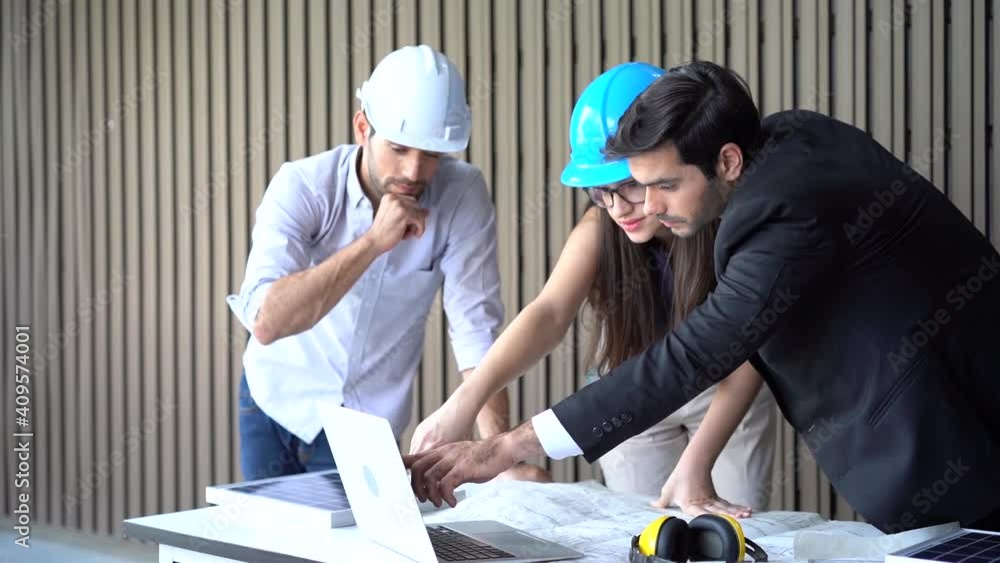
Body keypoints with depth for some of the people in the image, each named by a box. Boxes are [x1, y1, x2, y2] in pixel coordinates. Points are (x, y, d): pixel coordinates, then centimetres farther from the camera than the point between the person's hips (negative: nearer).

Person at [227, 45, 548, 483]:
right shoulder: (303, 186, -22)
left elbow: (476, 327, -20)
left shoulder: (463, 195, -18)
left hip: (369, 422, 0)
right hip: (276, 401, 0)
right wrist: (374, 241, -37)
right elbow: (265, 321, -33)